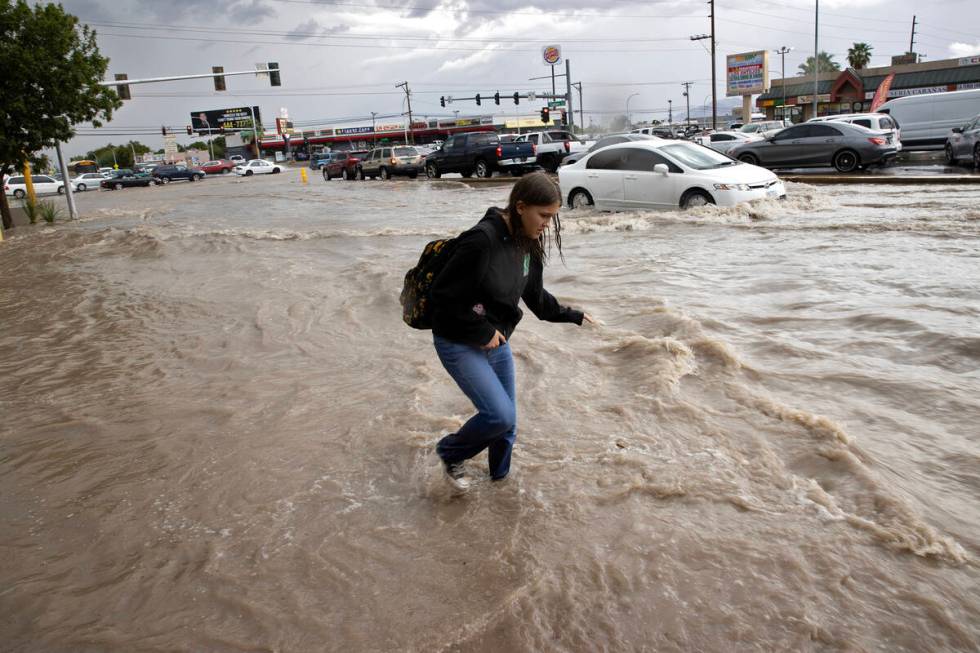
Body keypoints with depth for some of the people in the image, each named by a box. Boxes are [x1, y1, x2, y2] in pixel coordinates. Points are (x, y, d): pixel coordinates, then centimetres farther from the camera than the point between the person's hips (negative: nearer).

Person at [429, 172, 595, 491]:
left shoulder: (527, 244, 0)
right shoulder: (483, 238, -26)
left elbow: (535, 296, 16)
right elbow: (444, 295, -24)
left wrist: (572, 315, 20)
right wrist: (482, 333, -17)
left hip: (496, 342, 8)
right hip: (459, 344, -8)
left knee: (507, 422, 12)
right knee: (500, 415, -14)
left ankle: (500, 477, 36)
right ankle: (450, 453, 14)